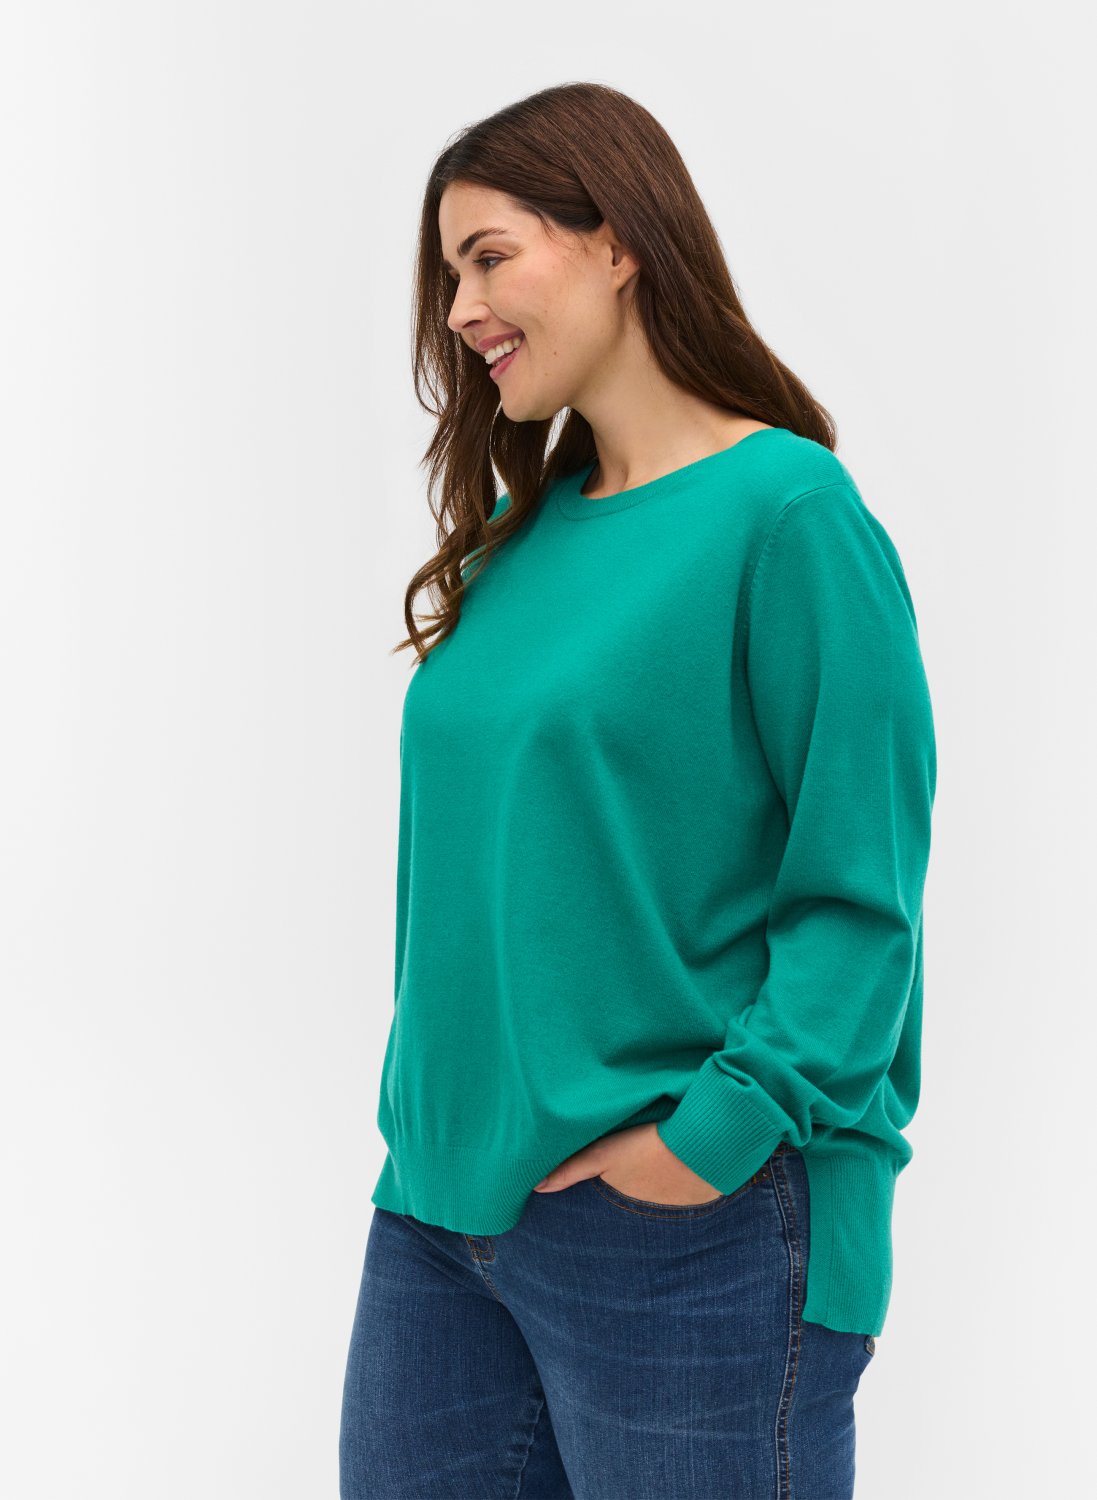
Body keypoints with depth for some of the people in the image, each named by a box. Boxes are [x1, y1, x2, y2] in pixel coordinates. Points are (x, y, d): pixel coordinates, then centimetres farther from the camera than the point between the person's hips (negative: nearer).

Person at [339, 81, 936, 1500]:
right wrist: (437, 1121, 8)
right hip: (442, 1198, 7)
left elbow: (859, 894, -14)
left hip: (686, 1230, -7)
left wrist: (721, 1130, -22)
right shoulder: (520, 534, 10)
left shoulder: (788, 513, -11)